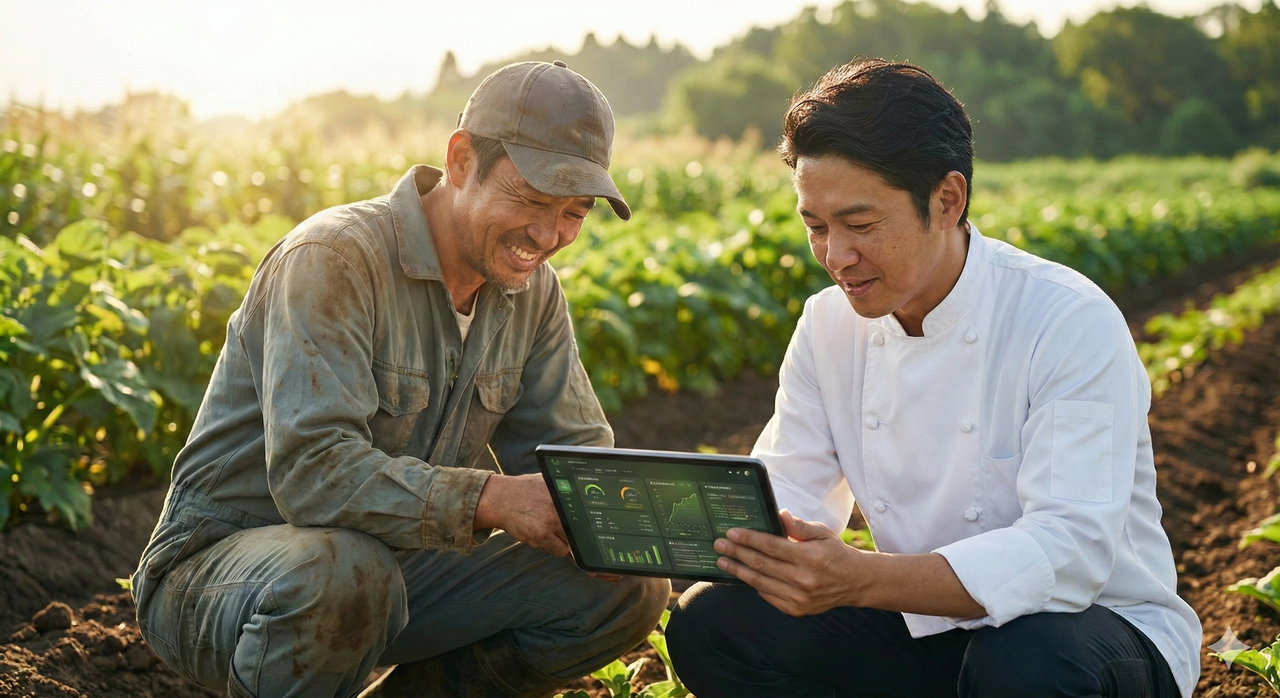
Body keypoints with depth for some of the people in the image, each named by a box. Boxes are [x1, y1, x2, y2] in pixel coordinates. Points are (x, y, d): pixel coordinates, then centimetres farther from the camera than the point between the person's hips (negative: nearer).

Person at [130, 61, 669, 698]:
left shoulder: (533, 293, 2)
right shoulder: (334, 260, -22)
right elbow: (312, 473, -32)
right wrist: (488, 499, -41)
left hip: (395, 563, 7)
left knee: (624, 589, -9)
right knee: (342, 573, -41)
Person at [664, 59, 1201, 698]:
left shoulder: (1071, 324, -20)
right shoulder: (828, 325, 0)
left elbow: (1072, 550, -31)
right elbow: (787, 499, 0)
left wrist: (860, 579, -45)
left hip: (1094, 625, -6)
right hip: (926, 625, 6)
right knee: (709, 622, -13)